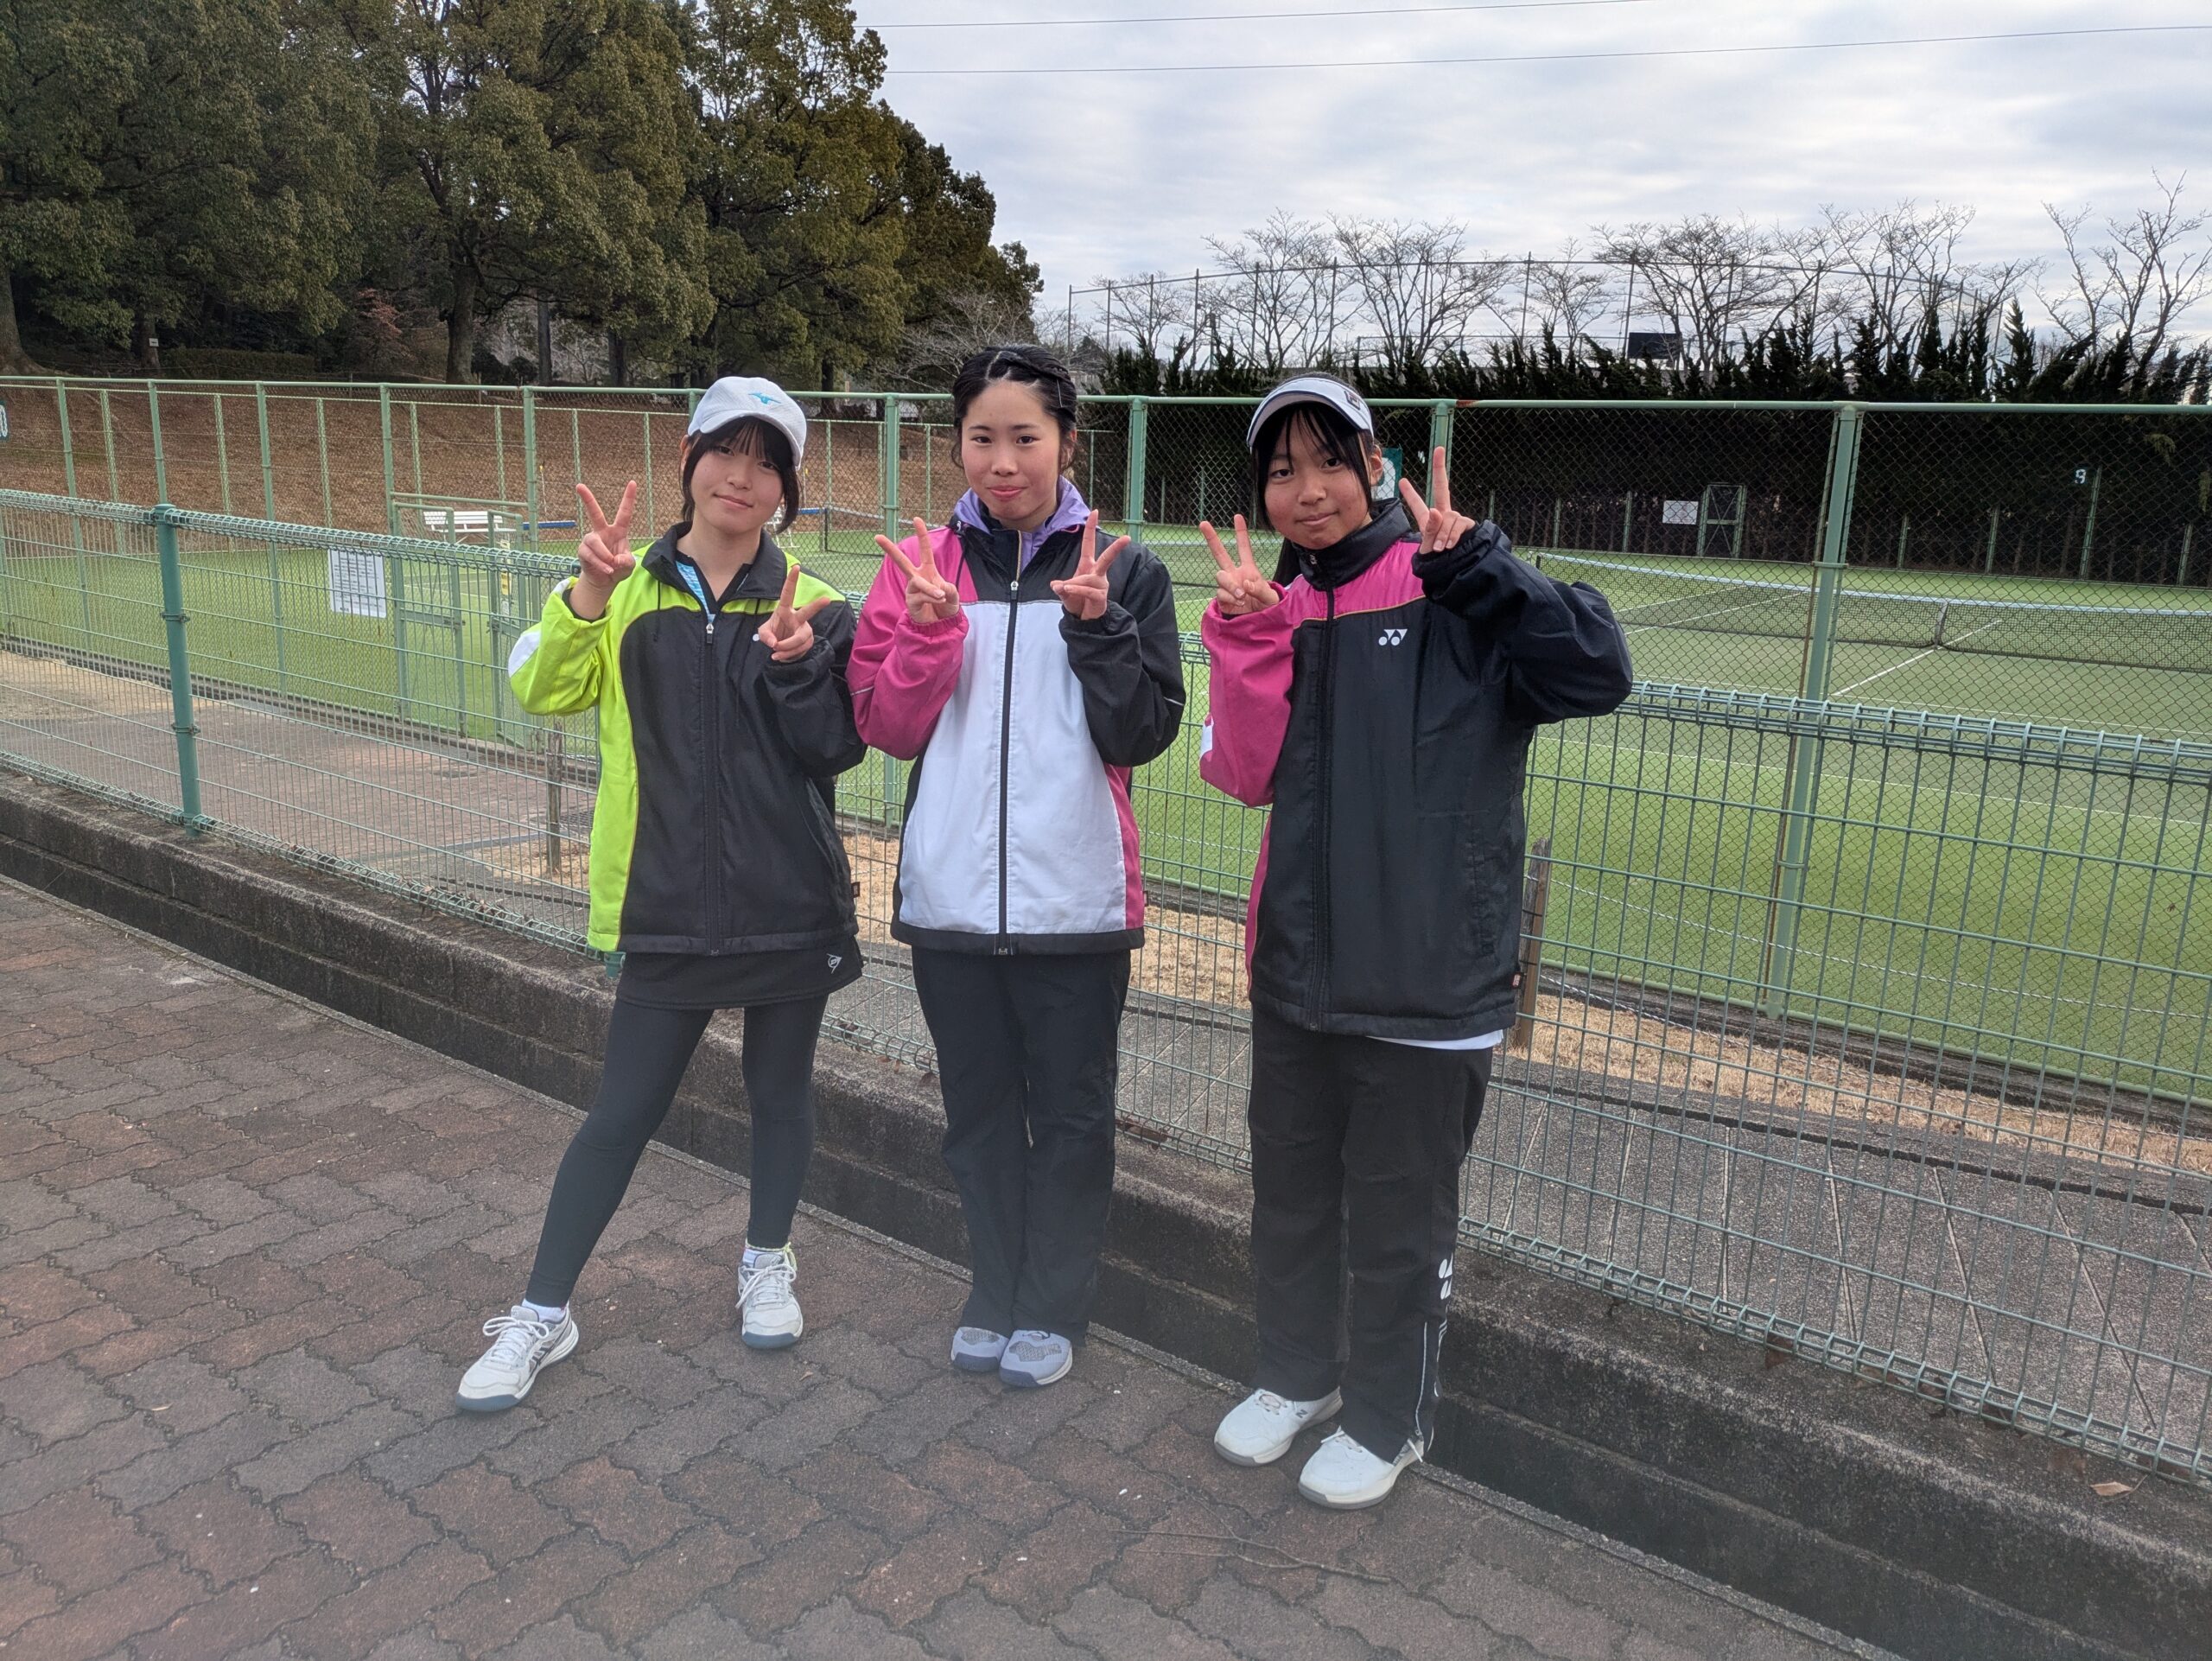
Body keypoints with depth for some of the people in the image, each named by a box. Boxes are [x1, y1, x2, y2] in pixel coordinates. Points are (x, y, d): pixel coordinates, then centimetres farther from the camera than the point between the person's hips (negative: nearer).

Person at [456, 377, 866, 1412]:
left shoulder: (811, 604, -1)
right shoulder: (629, 591, 1)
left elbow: (835, 751, -5)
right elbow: (542, 688, -11)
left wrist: (797, 665, -21)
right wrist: (588, 596, -25)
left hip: (790, 901, 1)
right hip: (668, 905, 0)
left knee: (780, 1090, 15)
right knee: (624, 1110, 5)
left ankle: (766, 1261, 39)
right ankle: (543, 1313, 22)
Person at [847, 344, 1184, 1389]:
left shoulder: (1122, 570, -1)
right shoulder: (921, 562, 4)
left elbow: (1144, 735, -6)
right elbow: (885, 728, -1)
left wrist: (1094, 622, -17)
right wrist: (930, 626, -16)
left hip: (1076, 898, -2)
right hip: (949, 895, 2)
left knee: (1070, 1114, 10)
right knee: (979, 1109, 16)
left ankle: (1053, 1309, 29)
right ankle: (993, 1297, 34)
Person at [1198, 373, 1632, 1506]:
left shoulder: (1450, 594, -9)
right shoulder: (1279, 609, 6)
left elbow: (1596, 671, -22)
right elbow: (1244, 773, -5)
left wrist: (1472, 562, -25)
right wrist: (1249, 630, -16)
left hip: (1427, 982, -5)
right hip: (1296, 968, 5)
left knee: (1398, 1222, 12)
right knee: (1289, 1196, 21)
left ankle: (1385, 1420, 35)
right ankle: (1297, 1375, 45)